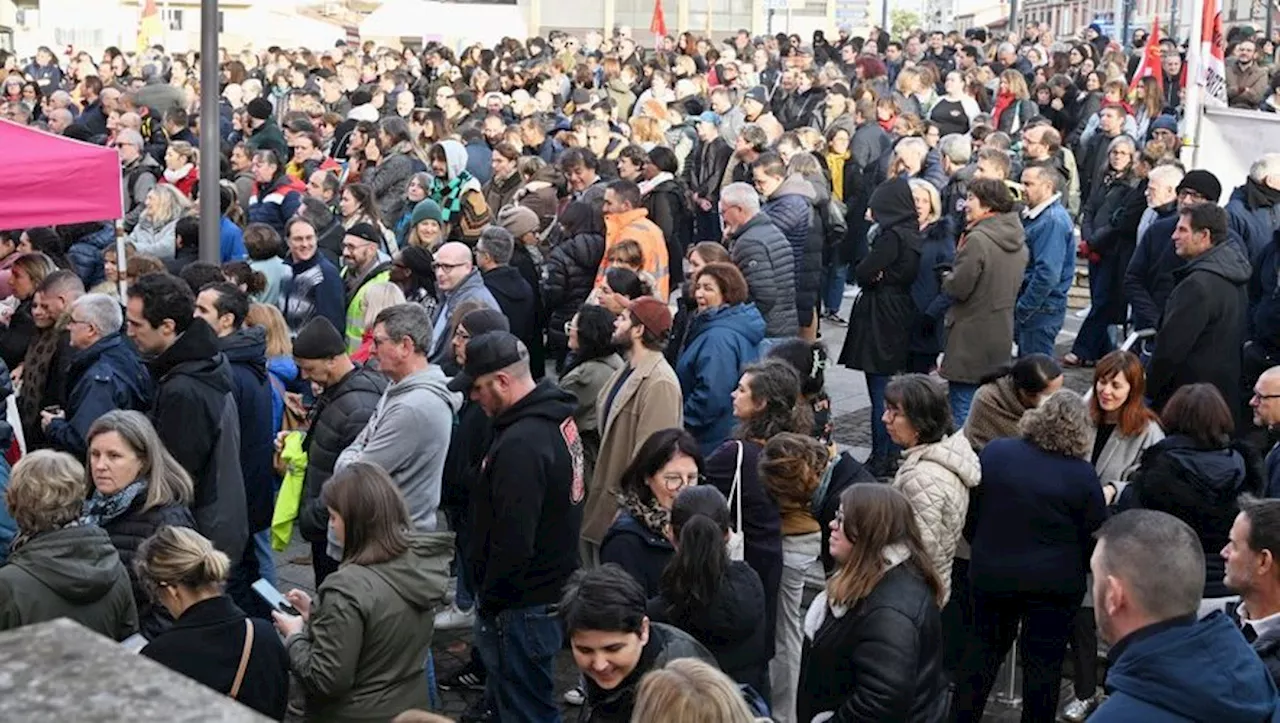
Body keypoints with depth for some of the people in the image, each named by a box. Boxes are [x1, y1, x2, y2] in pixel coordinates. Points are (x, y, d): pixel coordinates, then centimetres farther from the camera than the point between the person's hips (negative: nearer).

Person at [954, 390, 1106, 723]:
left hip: (991, 573, 3)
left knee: (982, 648, 19)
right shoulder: (1082, 475, -14)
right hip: (1054, 583, -3)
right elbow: (1095, 536, -6)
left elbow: (971, 513, 2)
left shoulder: (993, 452, -6)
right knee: (1044, 662, 11)